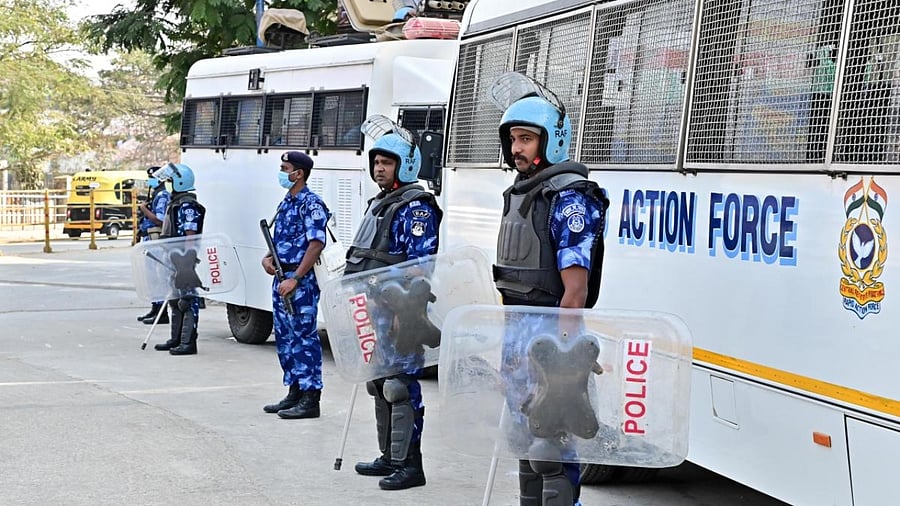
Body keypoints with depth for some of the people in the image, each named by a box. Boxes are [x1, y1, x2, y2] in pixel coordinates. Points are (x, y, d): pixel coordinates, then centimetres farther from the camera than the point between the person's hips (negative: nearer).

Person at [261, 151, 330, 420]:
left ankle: (310, 399, -4)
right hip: (281, 278, 10)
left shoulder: (311, 203, -11)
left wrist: (295, 279, -22)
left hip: (301, 281, -10)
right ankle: (294, 393, 21)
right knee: (284, 337, 13)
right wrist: (268, 258, 4)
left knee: (304, 337, -7)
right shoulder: (285, 203, 17)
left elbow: (317, 243, -19)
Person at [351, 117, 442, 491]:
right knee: (379, 384, 15)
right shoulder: (378, 205, 19)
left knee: (400, 388, -9)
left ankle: (410, 464, -5)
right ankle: (390, 457, 24)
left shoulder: (416, 208, -11)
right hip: (374, 312, 10)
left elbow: (421, 264, -18)